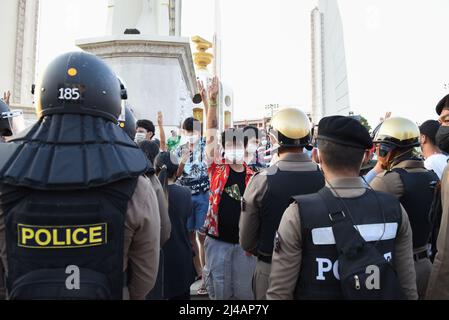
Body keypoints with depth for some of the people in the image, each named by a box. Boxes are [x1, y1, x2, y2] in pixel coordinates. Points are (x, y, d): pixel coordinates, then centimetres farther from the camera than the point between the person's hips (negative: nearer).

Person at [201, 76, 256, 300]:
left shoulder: (253, 177, 1)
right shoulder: (217, 169, -2)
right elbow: (211, 132, -11)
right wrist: (212, 101, -19)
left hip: (244, 243, 1)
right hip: (217, 241, -1)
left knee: (245, 291, 12)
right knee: (219, 291, 10)